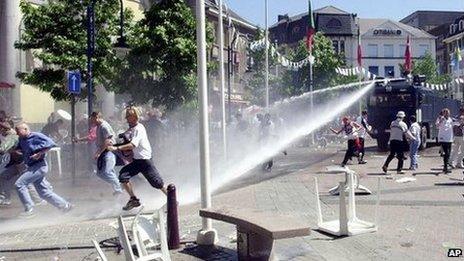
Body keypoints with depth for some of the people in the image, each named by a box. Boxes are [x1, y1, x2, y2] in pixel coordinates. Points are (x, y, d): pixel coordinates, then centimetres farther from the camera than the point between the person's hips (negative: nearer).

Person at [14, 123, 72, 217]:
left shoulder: (36, 136, -12)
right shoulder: (21, 139, 12)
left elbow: (50, 143, -18)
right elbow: (19, 149, 26)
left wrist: (39, 154, -21)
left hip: (39, 166, -9)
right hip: (32, 167, 9)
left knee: (19, 184, -14)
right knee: (44, 192, 10)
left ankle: (29, 209, -7)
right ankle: (65, 205, 18)